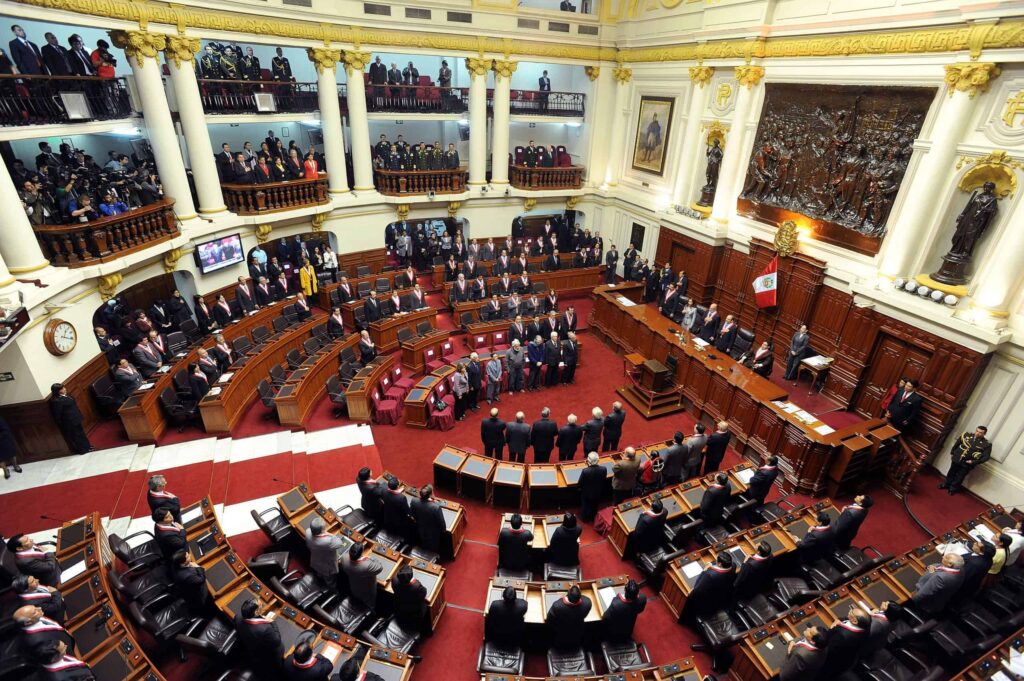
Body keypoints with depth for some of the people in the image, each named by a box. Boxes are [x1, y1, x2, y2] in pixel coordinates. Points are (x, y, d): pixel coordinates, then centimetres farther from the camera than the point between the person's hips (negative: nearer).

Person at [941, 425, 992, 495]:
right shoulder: (967, 435, -6)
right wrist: (952, 453, 11)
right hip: (956, 459, 2)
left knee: (959, 477, 11)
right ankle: (945, 484, 38)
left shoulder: (987, 444, -13)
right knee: (951, 473, 19)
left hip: (967, 464, -2)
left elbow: (986, 456, -10)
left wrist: (973, 462, -17)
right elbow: (956, 444, 8)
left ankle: (953, 489, 30)